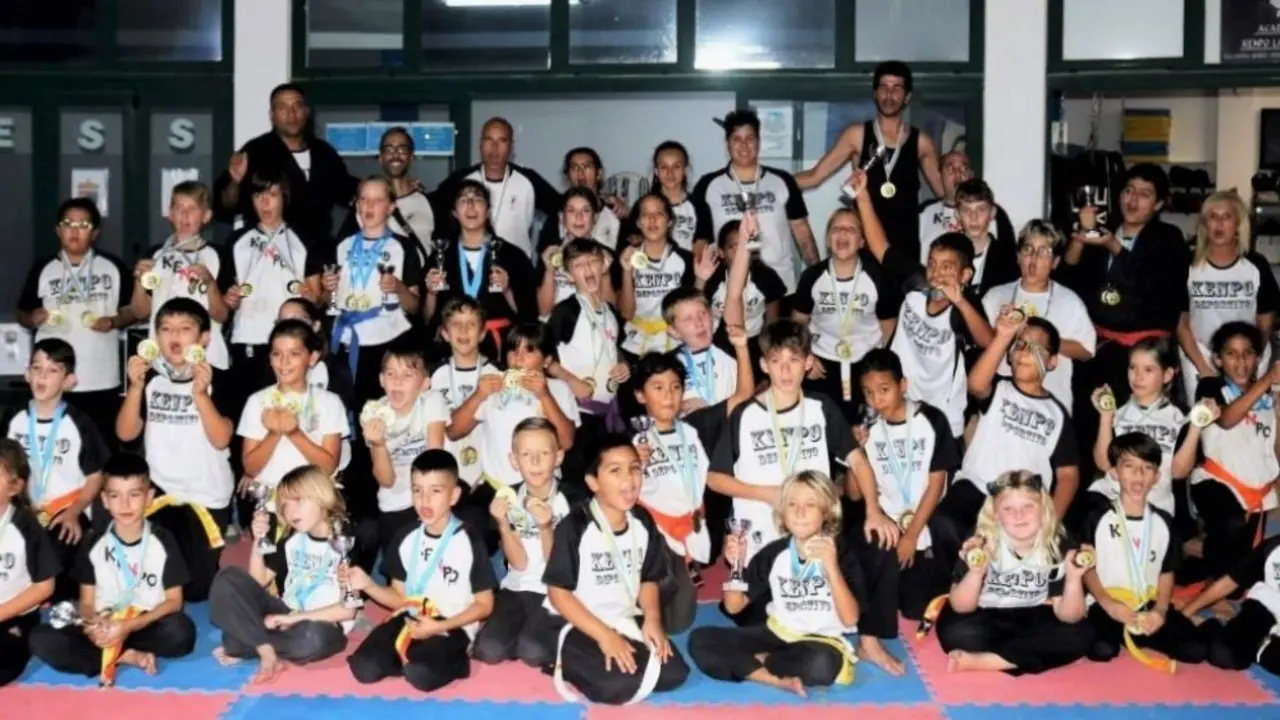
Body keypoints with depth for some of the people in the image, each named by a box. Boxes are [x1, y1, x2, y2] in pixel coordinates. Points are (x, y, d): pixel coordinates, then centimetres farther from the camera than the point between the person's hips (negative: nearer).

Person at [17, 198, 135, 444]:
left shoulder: (113, 267, 3)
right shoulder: (42, 269, 4)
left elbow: (134, 308, 8)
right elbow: (23, 315, 11)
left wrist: (114, 322, -11)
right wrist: (33, 319, -11)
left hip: (102, 380, 0)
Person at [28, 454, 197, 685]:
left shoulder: (162, 541, -3)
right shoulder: (94, 544, 3)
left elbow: (174, 601, -4)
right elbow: (86, 602, 4)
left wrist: (130, 626, -19)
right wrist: (94, 625, -21)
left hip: (148, 626, -2)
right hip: (105, 628, 2)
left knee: (181, 631, -35)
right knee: (41, 640, -23)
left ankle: (111, 653, -16)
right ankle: (127, 656, -21)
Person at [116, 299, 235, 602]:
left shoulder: (218, 380, -8)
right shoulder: (151, 380, 5)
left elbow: (221, 439, -18)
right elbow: (126, 433, -2)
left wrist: (200, 394, -29)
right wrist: (136, 387, -15)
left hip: (206, 499, -3)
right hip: (158, 497, 3)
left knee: (197, 588, 0)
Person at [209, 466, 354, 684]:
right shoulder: (291, 539, 6)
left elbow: (347, 609, -17)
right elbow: (258, 582, 5)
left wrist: (295, 618, -18)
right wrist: (259, 541, -8)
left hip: (323, 626, -5)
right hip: (286, 619, 6)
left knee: (313, 637, -42)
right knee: (228, 578, -10)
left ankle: (241, 646, -16)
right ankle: (267, 653, -24)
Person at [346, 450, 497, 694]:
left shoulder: (469, 541, -8)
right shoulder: (406, 538, 6)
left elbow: (484, 605, -4)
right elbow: (400, 597, 12)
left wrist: (439, 627, -16)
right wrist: (367, 585, -7)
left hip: (452, 626, -4)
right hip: (411, 619, 4)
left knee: (420, 674, -31)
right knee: (364, 668, -19)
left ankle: (452, 659, -2)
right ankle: (413, 654, 3)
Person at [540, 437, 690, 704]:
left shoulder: (643, 522, 2)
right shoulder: (574, 527, -16)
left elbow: (649, 579, 12)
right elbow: (558, 592, -15)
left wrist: (652, 619, -8)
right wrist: (604, 635, -21)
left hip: (627, 622, 7)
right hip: (578, 627, -7)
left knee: (674, 672, -10)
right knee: (618, 684, -29)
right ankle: (568, 664, 0)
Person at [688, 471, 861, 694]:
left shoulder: (840, 552, -10)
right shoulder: (774, 553, -1)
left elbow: (850, 619, -20)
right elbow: (734, 606, 2)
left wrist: (832, 567, -30)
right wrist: (736, 565, -15)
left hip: (821, 640, -3)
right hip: (777, 634, 3)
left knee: (822, 663, -41)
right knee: (700, 641, -15)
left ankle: (758, 660, -12)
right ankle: (780, 680, -22)